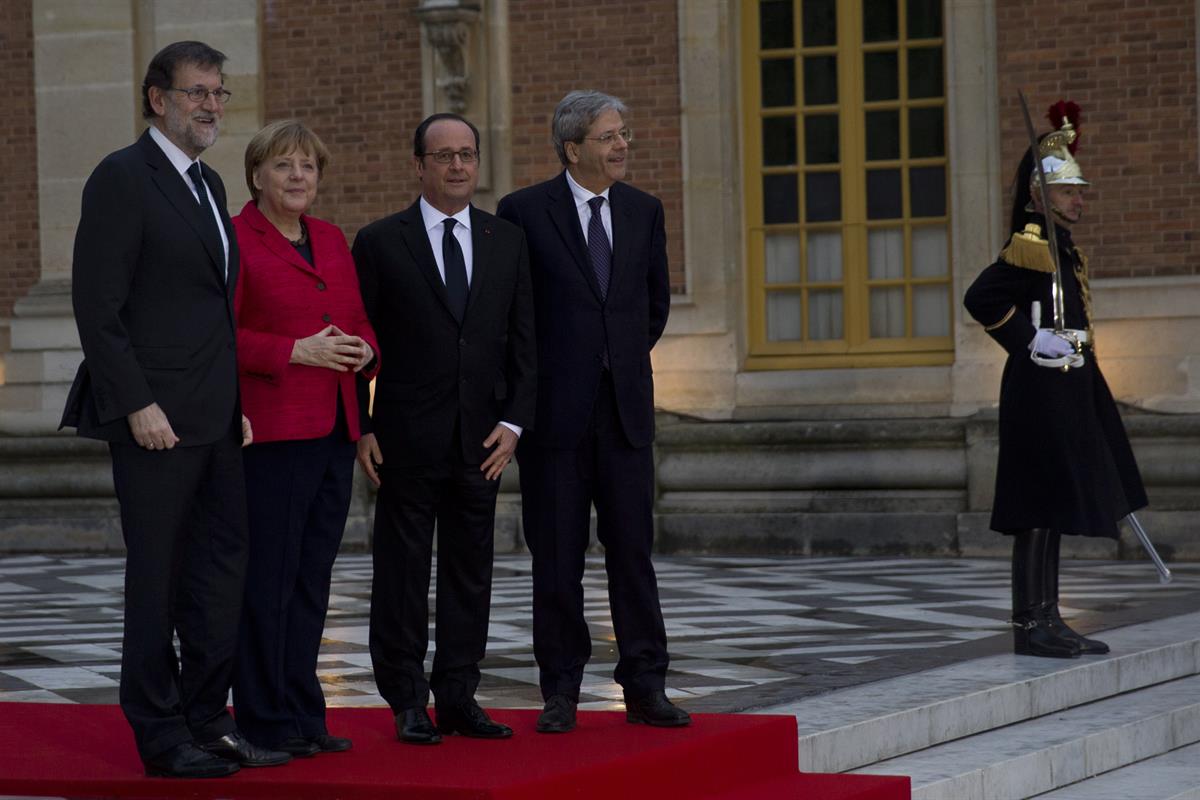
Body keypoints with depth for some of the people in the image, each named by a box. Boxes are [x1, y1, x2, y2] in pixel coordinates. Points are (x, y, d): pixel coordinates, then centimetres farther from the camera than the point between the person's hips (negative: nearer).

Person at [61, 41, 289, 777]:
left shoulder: (208, 184, 17)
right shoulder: (122, 179, -9)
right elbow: (98, 306, -15)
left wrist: (237, 404, 15)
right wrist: (139, 405, -19)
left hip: (215, 420, 8)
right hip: (155, 419, -8)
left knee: (221, 573, 9)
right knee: (157, 578, -1)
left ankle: (208, 719, 17)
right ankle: (163, 736, 6)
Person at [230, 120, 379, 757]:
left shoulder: (332, 241, 18)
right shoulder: (236, 238, -5)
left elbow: (359, 323, 23)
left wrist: (363, 351, 0)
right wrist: (295, 351, -18)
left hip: (333, 433, 7)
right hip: (270, 433, -7)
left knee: (313, 579, 10)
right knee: (268, 578, -6)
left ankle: (303, 715, 16)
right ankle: (265, 722, -1)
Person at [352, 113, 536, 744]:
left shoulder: (507, 242, 9)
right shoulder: (380, 242, 0)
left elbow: (524, 342, 9)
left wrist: (513, 421, -2)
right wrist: (359, 428, -6)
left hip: (481, 438, 3)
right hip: (406, 437, -3)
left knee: (471, 572, 7)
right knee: (402, 572, 1)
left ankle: (458, 698, 14)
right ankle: (408, 702, 8)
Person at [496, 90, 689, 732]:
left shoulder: (643, 211, 9)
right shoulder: (525, 211, -4)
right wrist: (527, 382, 3)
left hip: (625, 404, 3)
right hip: (556, 407, -3)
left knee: (632, 547, 1)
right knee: (557, 553, 2)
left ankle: (644, 686, 5)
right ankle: (561, 690, 9)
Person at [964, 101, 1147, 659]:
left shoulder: (1061, 248, 17)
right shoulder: (1031, 246, -13)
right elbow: (981, 298, -24)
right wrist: (1031, 340, -19)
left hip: (1068, 392, 10)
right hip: (1042, 390, -10)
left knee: (1053, 509, 11)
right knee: (1039, 508, -8)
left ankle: (1048, 622, 15)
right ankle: (1030, 625, -5)